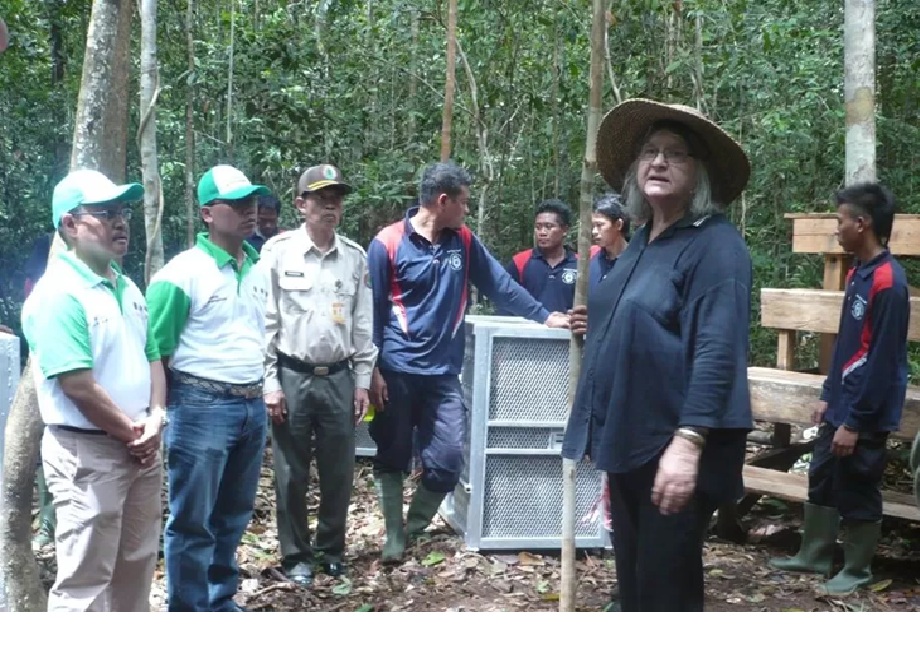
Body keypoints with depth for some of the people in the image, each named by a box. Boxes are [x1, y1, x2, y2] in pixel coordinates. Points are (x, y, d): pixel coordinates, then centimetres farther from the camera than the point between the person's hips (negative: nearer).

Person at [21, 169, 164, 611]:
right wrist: (132, 431, -12)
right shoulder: (58, 293, -17)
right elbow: (78, 386, -23)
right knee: (85, 579, -1)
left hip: (141, 449, 9)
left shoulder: (127, 288, 11)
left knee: (136, 564, 20)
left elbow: (152, 357, 13)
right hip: (87, 453, -8)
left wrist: (155, 420, -4)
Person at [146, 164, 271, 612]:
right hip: (203, 407, -7)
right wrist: (172, 403, -5)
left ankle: (220, 600, 34)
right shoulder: (183, 272, -12)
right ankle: (190, 612, 15)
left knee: (234, 514, 18)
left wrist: (258, 390, 16)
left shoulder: (258, 269, 9)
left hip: (252, 405, 7)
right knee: (192, 522, 3)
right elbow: (154, 348, -10)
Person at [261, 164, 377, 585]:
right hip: (292, 376, -3)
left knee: (339, 471, 10)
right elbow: (264, 321, -4)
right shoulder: (278, 251, -5)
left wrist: (362, 381, 7)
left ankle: (331, 548, 28)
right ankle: (295, 555, 21)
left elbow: (363, 324, 9)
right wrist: (270, 382, -7)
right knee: (292, 472, 6)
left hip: (339, 378, 3)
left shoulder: (356, 257, 5)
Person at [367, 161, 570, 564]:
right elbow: (370, 310, -6)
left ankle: (412, 530, 23)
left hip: (443, 373, 4)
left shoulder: (464, 242, 7)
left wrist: (545, 316, 8)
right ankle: (394, 537, 23)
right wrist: (370, 369, -9)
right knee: (392, 459, 7)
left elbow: (500, 285, 11)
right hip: (397, 372, -4)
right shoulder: (388, 243, -7)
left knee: (447, 461, 1)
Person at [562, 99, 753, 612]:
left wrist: (688, 443, -29)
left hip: (674, 446, -8)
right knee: (633, 578, 18)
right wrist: (596, 326, 9)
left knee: (667, 586, 0)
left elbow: (717, 352, -23)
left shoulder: (716, 243, -13)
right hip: (630, 441, 9)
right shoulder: (642, 241, 13)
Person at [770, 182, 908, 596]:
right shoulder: (857, 273, 8)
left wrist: (855, 421, -20)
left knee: (858, 493, 5)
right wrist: (828, 395, 17)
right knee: (821, 481, 17)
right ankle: (813, 556, 30)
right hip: (841, 406, 9)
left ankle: (857, 571, 21)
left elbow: (881, 360, -22)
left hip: (864, 414, -9)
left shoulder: (887, 281, -21)